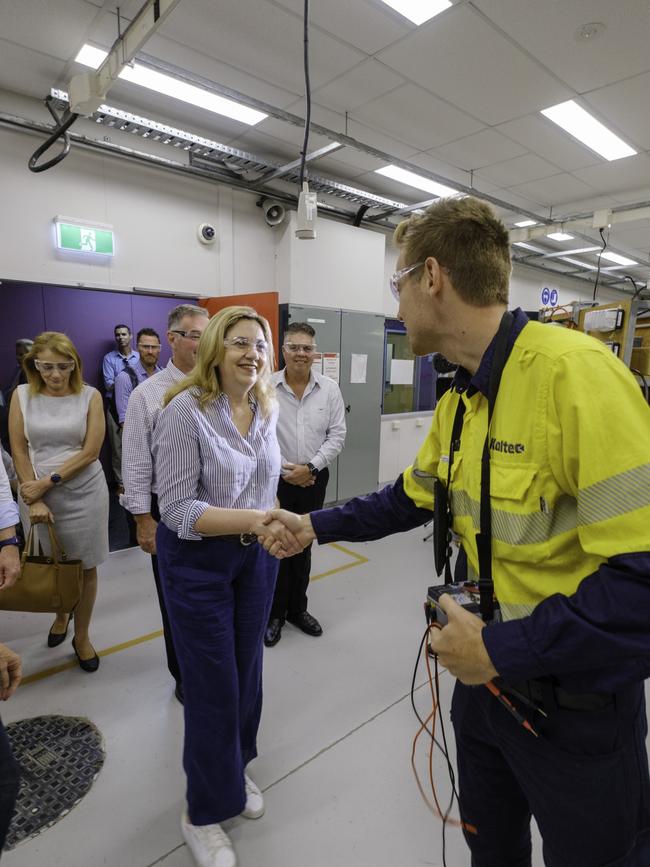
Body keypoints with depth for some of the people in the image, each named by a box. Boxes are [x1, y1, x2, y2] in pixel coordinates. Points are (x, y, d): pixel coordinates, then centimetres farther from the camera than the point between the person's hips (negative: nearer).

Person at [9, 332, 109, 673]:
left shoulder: (90, 396, -5)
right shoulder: (22, 395, 0)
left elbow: (90, 452, -9)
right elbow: (19, 452, -2)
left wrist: (48, 482, -12)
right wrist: (35, 499, -8)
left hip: (84, 493, -1)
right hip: (37, 492, 2)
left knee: (86, 567, 8)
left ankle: (82, 636, 29)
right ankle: (61, 615, 46)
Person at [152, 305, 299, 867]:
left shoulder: (267, 409, 0)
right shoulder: (186, 410, -18)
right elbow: (177, 510, -22)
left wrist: (274, 529, 7)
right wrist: (256, 520, -30)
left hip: (255, 555, 6)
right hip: (197, 561, -5)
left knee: (247, 669, 19)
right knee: (213, 683, 8)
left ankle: (235, 772, 47)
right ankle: (205, 811, 35)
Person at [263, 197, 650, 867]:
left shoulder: (572, 369, -27)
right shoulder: (456, 402, 1)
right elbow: (410, 499, 13)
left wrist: (502, 650, -24)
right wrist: (316, 524, 11)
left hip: (577, 698, -7)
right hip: (491, 672, 8)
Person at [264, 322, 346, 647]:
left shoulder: (330, 389, -2)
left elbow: (337, 435, -2)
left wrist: (310, 467, -12)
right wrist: (282, 470, -11)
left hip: (314, 480, 3)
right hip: (275, 480, -2)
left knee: (303, 546, 16)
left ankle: (297, 609, 34)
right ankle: (274, 614, 27)